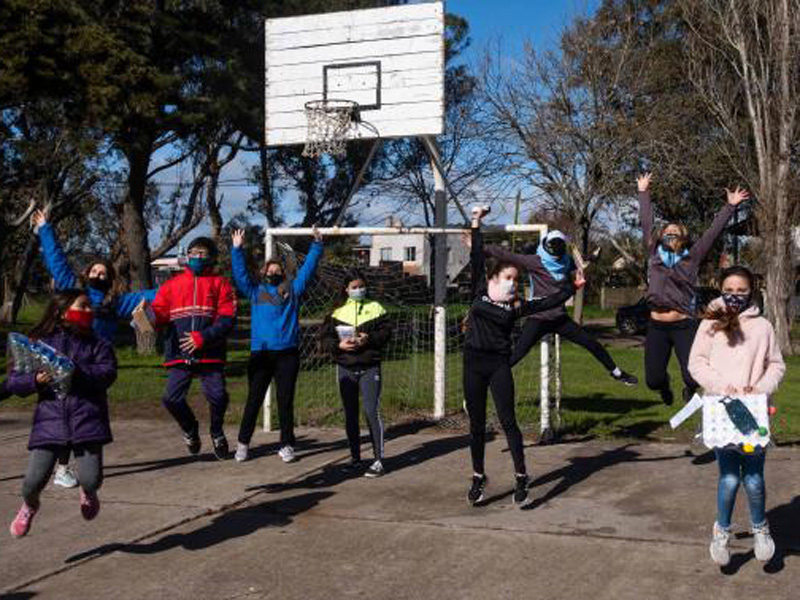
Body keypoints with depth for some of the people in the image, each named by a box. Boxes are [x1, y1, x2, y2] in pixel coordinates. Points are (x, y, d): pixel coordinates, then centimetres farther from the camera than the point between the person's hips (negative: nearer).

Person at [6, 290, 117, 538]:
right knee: (34, 481, -6)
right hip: (49, 420, 0)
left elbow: (107, 373, -8)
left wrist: (76, 370, -20)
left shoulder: (97, 344, 9)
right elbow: (14, 382, 8)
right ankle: (29, 506, 32)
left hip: (87, 420, 0)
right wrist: (35, 380, -13)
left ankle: (88, 494, 30)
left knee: (91, 478, -10)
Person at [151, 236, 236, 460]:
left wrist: (203, 337, -14)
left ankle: (217, 431, 19)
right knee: (172, 399, -9)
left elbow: (227, 320, -3)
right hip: (179, 355, 2)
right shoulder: (172, 284, 16)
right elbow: (160, 312, 9)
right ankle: (190, 429, 24)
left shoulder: (220, 284, 7)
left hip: (210, 354, -2)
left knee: (217, 395, -15)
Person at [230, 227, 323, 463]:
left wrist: (316, 245, 6)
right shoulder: (255, 290, 13)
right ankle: (243, 443, 15)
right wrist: (237, 250, -3)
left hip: (287, 353, 0)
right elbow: (240, 274, 5)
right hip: (260, 353, 0)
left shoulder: (293, 289, 13)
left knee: (286, 401, 5)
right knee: (254, 400, 3)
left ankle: (286, 445, 13)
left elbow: (308, 268, 11)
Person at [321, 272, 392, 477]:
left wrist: (369, 339, -15)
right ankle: (355, 458, 21)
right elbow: (326, 337, 6)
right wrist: (339, 345, -12)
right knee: (350, 414, 10)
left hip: (370, 367, -3)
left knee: (372, 411, -11)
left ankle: (378, 460, -6)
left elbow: (386, 331, 0)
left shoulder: (375, 308, 5)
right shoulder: (338, 311, 8)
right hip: (345, 368, 3)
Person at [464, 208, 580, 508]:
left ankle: (521, 478, 4)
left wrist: (571, 287, 2)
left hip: (499, 366, -1)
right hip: (473, 363, 1)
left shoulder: (515, 306, 4)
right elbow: (477, 259, 6)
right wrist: (476, 225, 7)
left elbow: (548, 302, 4)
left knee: (508, 421, -3)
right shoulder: (480, 293, 4)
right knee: (476, 423, 9)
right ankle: (478, 477, 19)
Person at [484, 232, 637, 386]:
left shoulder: (566, 262, 4)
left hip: (560, 319, 6)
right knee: (515, 356, -13)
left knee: (592, 344, 11)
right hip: (538, 320, -5)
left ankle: (617, 373, 31)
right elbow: (507, 256, -21)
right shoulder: (534, 262, -13)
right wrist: (482, 250, -27)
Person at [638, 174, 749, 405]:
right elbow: (646, 224, 13)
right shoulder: (654, 255, 9)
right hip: (657, 327, 1)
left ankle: (689, 387, 32)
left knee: (693, 377, -8)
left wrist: (730, 206, 3)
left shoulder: (692, 258, 7)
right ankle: (665, 386, 40)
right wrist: (643, 193, 16)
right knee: (653, 380, 0)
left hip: (685, 327, -1)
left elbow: (713, 232, 5)